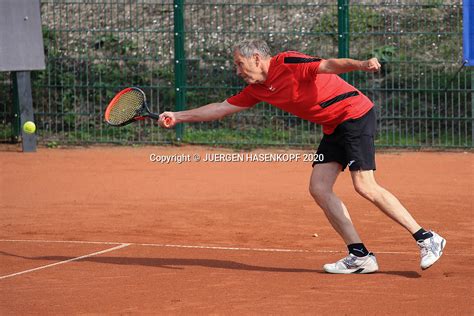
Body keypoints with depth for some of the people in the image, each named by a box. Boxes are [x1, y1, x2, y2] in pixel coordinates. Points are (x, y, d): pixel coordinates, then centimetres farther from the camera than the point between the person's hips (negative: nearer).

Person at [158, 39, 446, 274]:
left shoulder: (288, 63, -13)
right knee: (319, 188, -1)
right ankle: (360, 256, -2)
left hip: (355, 113, -9)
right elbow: (222, 107, 21)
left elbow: (329, 65, -27)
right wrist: (178, 117, 18)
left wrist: (361, 65, -45)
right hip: (334, 128, 9)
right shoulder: (257, 89, 12)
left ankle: (427, 240, -11)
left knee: (365, 186, -17)